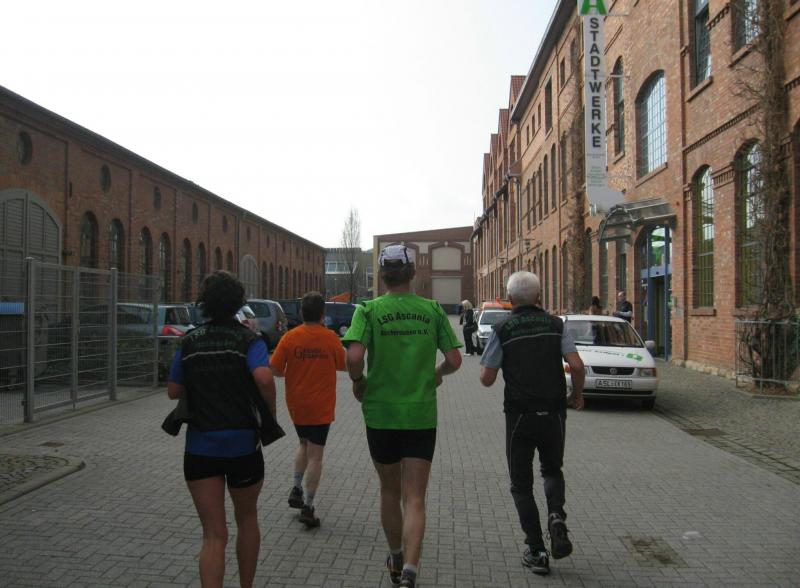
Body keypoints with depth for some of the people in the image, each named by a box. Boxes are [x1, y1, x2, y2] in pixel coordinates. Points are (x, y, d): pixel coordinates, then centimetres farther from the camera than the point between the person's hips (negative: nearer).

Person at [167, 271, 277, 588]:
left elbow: (173, 390, 8)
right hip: (242, 443, -1)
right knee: (247, 518, 22)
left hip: (200, 446, 2)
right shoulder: (248, 340, -7)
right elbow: (264, 377, -26)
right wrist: (271, 411, -9)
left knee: (214, 535, 3)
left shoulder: (189, 341, 4)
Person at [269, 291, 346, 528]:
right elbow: (343, 365, 4)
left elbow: (274, 369, -8)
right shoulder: (330, 338, -9)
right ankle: (308, 507, 3)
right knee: (315, 455, 3)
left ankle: (296, 489, 18)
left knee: (303, 444, 26)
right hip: (321, 406, -2)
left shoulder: (290, 337, -8)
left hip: (297, 404, 2)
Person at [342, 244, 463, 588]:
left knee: (389, 491, 19)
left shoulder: (369, 310, -5)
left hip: (380, 413, 0)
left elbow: (354, 356, -19)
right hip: (421, 414, 0)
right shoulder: (432, 310, 0)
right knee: (414, 499, 3)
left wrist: (358, 382, 0)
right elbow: (454, 360, -1)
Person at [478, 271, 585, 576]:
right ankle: (557, 516, -2)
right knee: (552, 470, 25)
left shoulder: (502, 329, -4)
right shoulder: (556, 324, 2)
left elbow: (487, 378, -7)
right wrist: (577, 394, 10)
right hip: (554, 413, 2)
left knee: (521, 484, 12)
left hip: (520, 414, -2)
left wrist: (488, 362, 14)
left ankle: (537, 551, 9)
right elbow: (577, 365, -8)